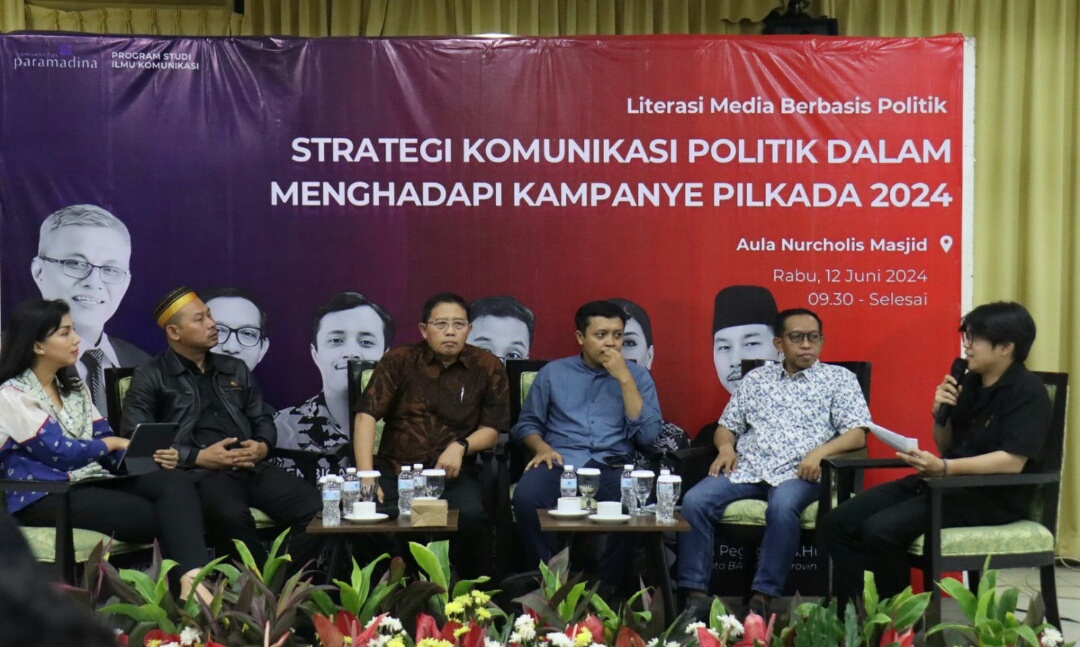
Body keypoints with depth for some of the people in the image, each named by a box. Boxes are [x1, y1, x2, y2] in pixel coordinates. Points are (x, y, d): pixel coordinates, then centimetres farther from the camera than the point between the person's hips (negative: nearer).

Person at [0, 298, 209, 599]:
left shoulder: (73, 387, 20)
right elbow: (61, 452, -14)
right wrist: (113, 443, 1)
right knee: (154, 516, -27)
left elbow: (104, 438, 12)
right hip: (44, 496, -7)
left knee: (175, 482, -25)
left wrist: (149, 457, -8)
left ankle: (192, 579, -45)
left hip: (90, 481, 7)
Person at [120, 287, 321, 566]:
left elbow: (262, 420, 27)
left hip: (253, 468, 5)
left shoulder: (235, 370, 25)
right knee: (232, 516, -39)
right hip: (198, 472, -5)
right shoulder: (151, 377, 8)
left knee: (316, 507, -22)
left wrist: (263, 446, 2)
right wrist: (199, 457, -12)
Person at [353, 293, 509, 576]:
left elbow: (492, 429, 7)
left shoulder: (488, 368, 5)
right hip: (394, 468, 0)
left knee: (471, 516, -31)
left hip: (452, 471, 0)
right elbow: (366, 416, -7)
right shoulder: (398, 361, 2)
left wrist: (461, 446, -16)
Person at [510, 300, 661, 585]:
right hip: (560, 461, 1)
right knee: (525, 498, -34)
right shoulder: (553, 372, 16)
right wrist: (541, 447, -5)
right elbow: (526, 423, 17)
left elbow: (648, 435, 0)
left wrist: (624, 379, -5)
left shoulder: (637, 374, 13)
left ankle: (606, 588, -16)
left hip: (613, 466, 0)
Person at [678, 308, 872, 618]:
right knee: (694, 500, -23)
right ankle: (695, 595, -21)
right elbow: (726, 425, 23)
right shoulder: (756, 378, 22)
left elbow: (857, 433, 2)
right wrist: (726, 446, -1)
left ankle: (762, 598, -29)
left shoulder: (839, 378, 13)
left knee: (782, 506, -38)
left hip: (796, 472, -3)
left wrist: (820, 451, -15)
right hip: (745, 468, 3)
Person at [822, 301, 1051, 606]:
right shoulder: (969, 382, 13)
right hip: (950, 483, 9)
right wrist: (939, 412, -2)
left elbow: (1013, 461, -24)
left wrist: (944, 468, -34)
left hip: (993, 495, -8)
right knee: (839, 522, -7)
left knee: (880, 530, -28)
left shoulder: (1028, 392, -11)